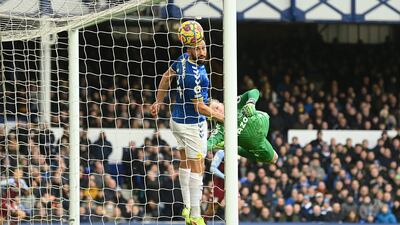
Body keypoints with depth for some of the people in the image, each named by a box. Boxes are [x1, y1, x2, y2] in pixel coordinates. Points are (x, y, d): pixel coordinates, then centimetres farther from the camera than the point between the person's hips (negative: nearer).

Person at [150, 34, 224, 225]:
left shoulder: (184, 59, -4)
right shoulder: (195, 76, -29)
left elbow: (167, 76, 12)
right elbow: (199, 107, -23)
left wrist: (158, 101, 24)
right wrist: (222, 117, -15)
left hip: (177, 120, 9)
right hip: (192, 124, -9)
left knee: (185, 163, 19)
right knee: (197, 169, -3)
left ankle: (187, 208, 27)